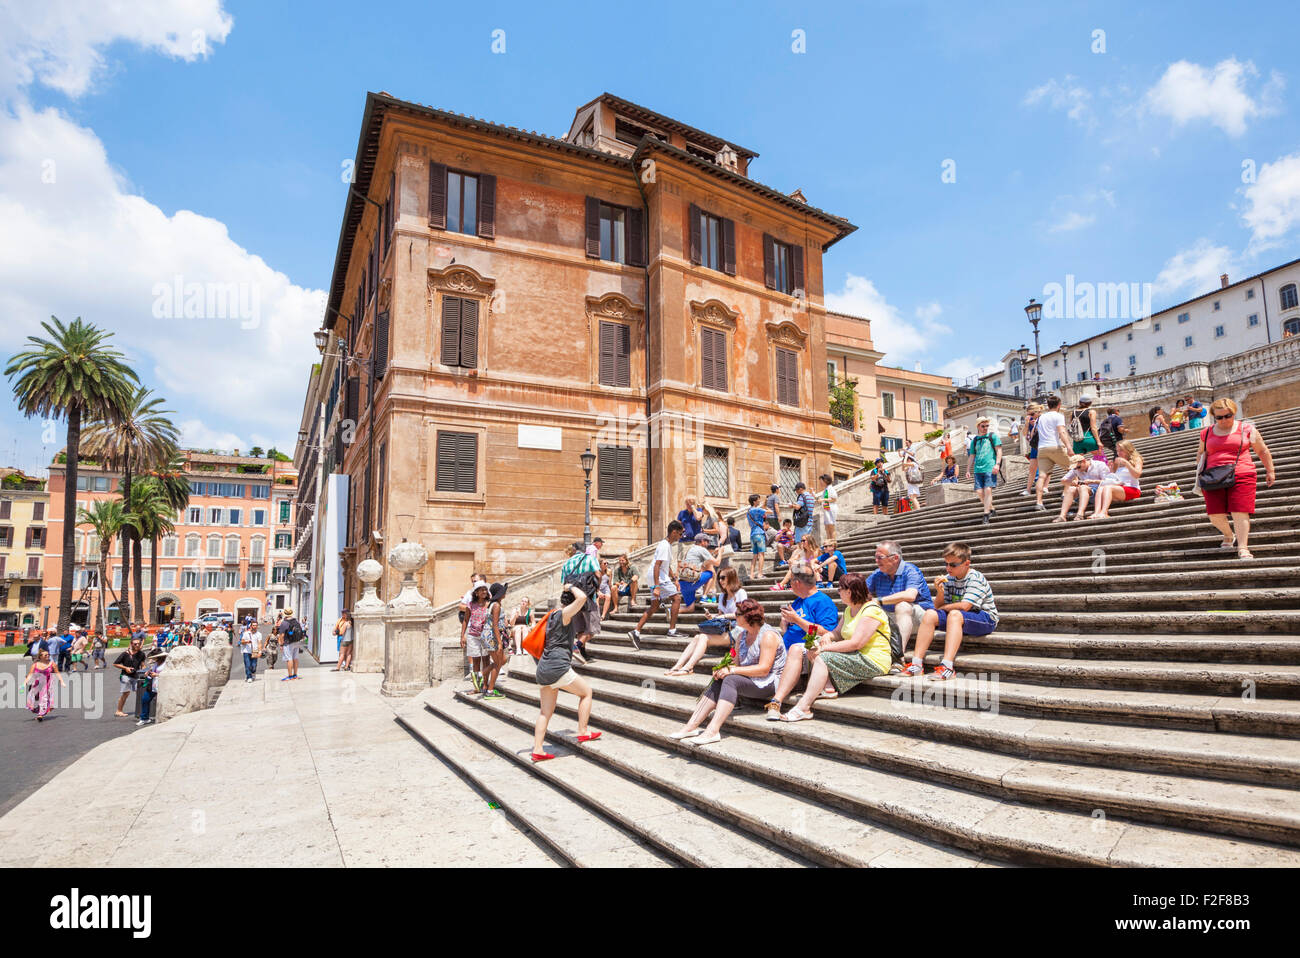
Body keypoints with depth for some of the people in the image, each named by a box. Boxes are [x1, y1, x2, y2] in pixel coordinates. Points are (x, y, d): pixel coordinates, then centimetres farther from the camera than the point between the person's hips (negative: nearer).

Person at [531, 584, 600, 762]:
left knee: (546, 711, 13)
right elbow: (582, 597, -21)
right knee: (586, 692, 10)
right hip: (558, 667, -9)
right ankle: (583, 732, 12)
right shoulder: (564, 614, -7)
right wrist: (571, 587, -2)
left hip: (543, 667, 9)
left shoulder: (553, 615, 20)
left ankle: (537, 749, 10)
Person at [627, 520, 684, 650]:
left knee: (654, 607, 9)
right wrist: (657, 587, -27)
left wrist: (674, 579, 26)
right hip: (660, 579, -10)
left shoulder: (668, 545, 16)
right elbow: (657, 566, -23)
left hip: (660, 579, 10)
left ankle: (636, 632, 6)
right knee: (676, 598, -6)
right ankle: (672, 630, -4)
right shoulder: (664, 546, -16)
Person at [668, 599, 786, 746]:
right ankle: (692, 725, -23)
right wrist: (724, 669, -10)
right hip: (748, 680, 8)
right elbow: (737, 662, 14)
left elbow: (764, 669, -20)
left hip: (768, 683, -8)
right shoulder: (742, 635, 15)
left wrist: (732, 670, -22)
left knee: (731, 680, -30)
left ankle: (713, 731, -39)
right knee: (717, 683, -17)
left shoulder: (768, 635, -12)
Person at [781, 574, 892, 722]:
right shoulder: (849, 610, 15)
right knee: (815, 646, 0)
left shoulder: (871, 611, -16)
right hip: (855, 656, 10)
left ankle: (803, 708, -28)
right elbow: (838, 633, 18)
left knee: (823, 658, -25)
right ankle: (829, 687, -14)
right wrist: (828, 635, -7)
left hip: (873, 662, -10)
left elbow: (855, 644, -24)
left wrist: (824, 648, -22)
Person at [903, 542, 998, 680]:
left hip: (985, 618, -7)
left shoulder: (976, 578, -14)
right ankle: (916, 664, -22)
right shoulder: (948, 578, 4)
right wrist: (940, 592, -17)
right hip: (959, 621, 7)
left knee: (954, 614, -34)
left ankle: (947, 667, -48)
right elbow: (938, 606, 4)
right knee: (930, 614, -14)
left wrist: (943, 607, -8)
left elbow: (964, 606, -24)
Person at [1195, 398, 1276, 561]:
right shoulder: (1206, 433, 14)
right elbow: (1201, 455, 23)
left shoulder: (1246, 429, 8)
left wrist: (1270, 471, 15)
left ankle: (1243, 548, -7)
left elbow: (1263, 451, 15)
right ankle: (1229, 535, 29)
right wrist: (1200, 474, 14)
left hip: (1241, 476, -2)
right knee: (1215, 515, -1)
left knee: (1240, 512, -12)